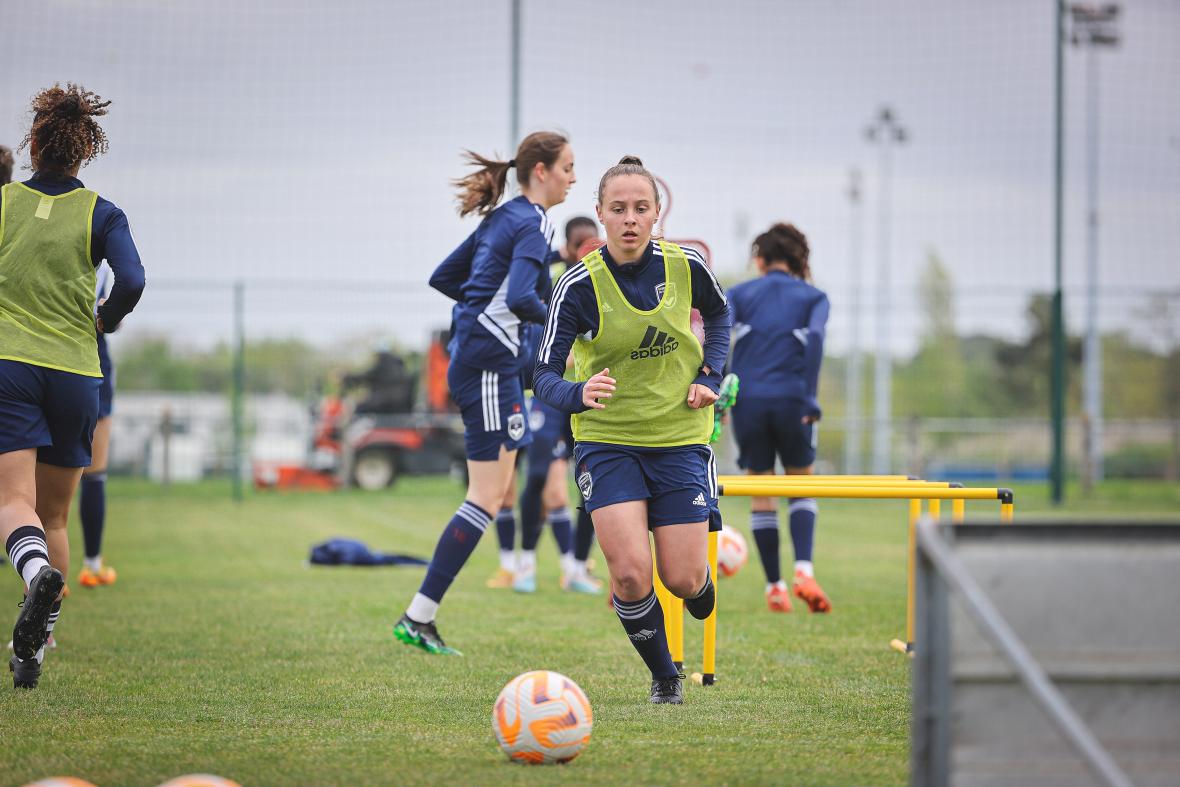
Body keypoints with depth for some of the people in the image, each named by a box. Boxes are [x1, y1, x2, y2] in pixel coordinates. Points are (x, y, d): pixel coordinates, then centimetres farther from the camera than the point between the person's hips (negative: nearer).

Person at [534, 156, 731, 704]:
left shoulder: (686, 267, -8)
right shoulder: (579, 285, -16)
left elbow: (719, 313, 15)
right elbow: (545, 375, -18)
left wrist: (710, 378, 2)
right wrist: (580, 394, -39)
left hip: (680, 437, 2)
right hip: (607, 440, -2)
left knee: (682, 580, -2)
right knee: (630, 573, -16)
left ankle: (702, 583, 38)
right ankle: (664, 676, 10)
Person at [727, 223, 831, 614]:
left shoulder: (740, 293, 12)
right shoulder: (812, 296, 11)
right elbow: (815, 337, -8)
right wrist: (810, 399, -9)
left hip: (748, 401, 1)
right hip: (791, 401, -1)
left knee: (760, 492, 12)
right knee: (801, 487, 15)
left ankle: (775, 588, 10)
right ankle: (803, 569, -7)